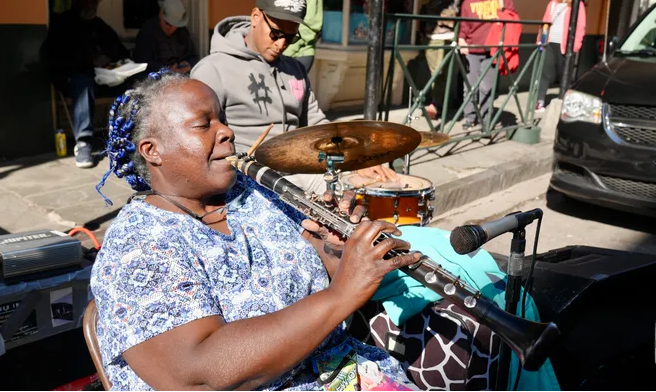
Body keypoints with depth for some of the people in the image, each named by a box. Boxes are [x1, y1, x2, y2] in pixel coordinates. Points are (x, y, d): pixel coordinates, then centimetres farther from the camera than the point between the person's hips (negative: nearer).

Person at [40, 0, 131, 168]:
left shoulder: (101, 26, 21)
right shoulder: (61, 24, 6)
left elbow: (122, 52, 24)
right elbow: (50, 58, -6)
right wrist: (89, 61, -15)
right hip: (76, 77, -4)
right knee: (83, 82, -40)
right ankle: (83, 143, -47)